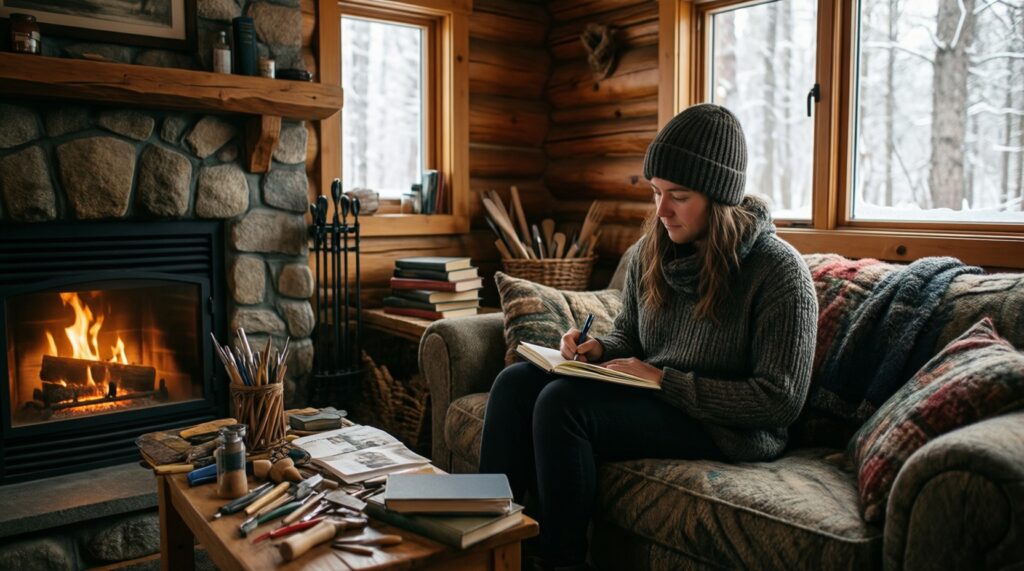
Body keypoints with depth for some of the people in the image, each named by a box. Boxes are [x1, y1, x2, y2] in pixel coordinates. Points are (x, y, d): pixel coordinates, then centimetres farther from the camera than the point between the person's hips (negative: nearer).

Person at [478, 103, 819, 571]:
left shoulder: (778, 270, -16)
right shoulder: (650, 251, 3)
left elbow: (781, 400, -17)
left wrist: (664, 380, -20)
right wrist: (597, 349, -7)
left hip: (726, 428, -7)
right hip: (651, 399, 7)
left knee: (562, 403, -26)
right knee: (516, 383, -11)